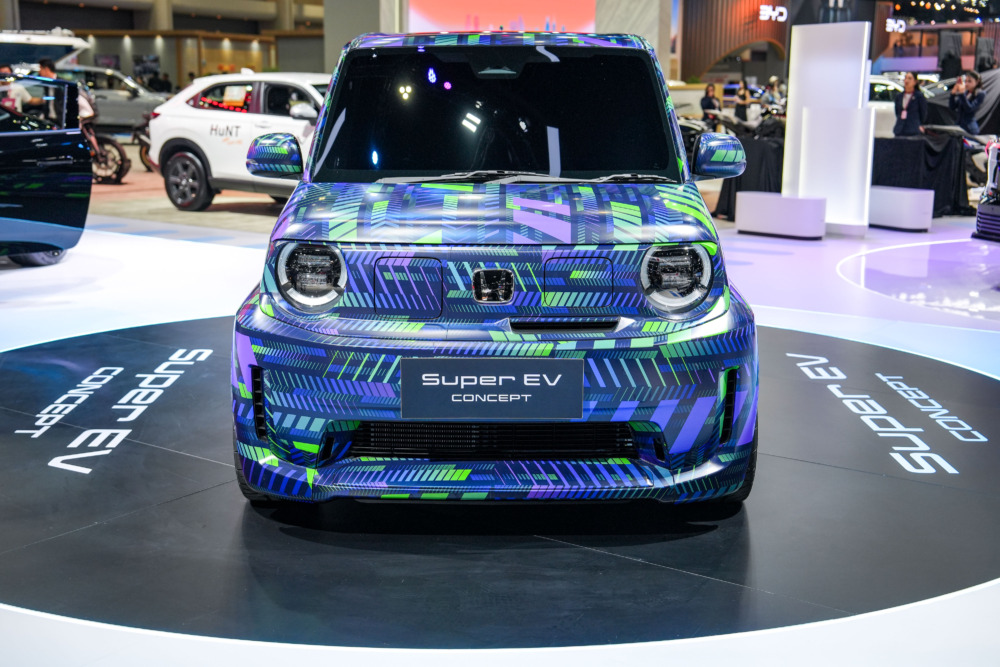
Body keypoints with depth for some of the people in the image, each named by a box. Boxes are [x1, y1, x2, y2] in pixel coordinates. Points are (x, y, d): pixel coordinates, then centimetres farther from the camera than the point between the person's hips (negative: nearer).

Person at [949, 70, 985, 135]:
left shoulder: (980, 94, -2)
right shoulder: (965, 93, 14)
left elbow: (969, 109, -15)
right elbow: (952, 107, 9)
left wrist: (962, 94, -18)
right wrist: (953, 93, -3)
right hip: (958, 125, 5)